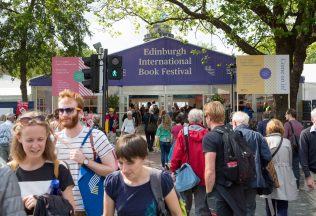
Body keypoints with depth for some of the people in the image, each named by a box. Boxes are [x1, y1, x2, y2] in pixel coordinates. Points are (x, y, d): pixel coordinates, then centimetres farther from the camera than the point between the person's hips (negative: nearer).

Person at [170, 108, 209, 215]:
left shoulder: (183, 133, -9)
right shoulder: (207, 134, -7)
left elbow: (176, 154, -10)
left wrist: (173, 170, 1)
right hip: (202, 175, 0)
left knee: (185, 205, 17)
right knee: (202, 207, 5)